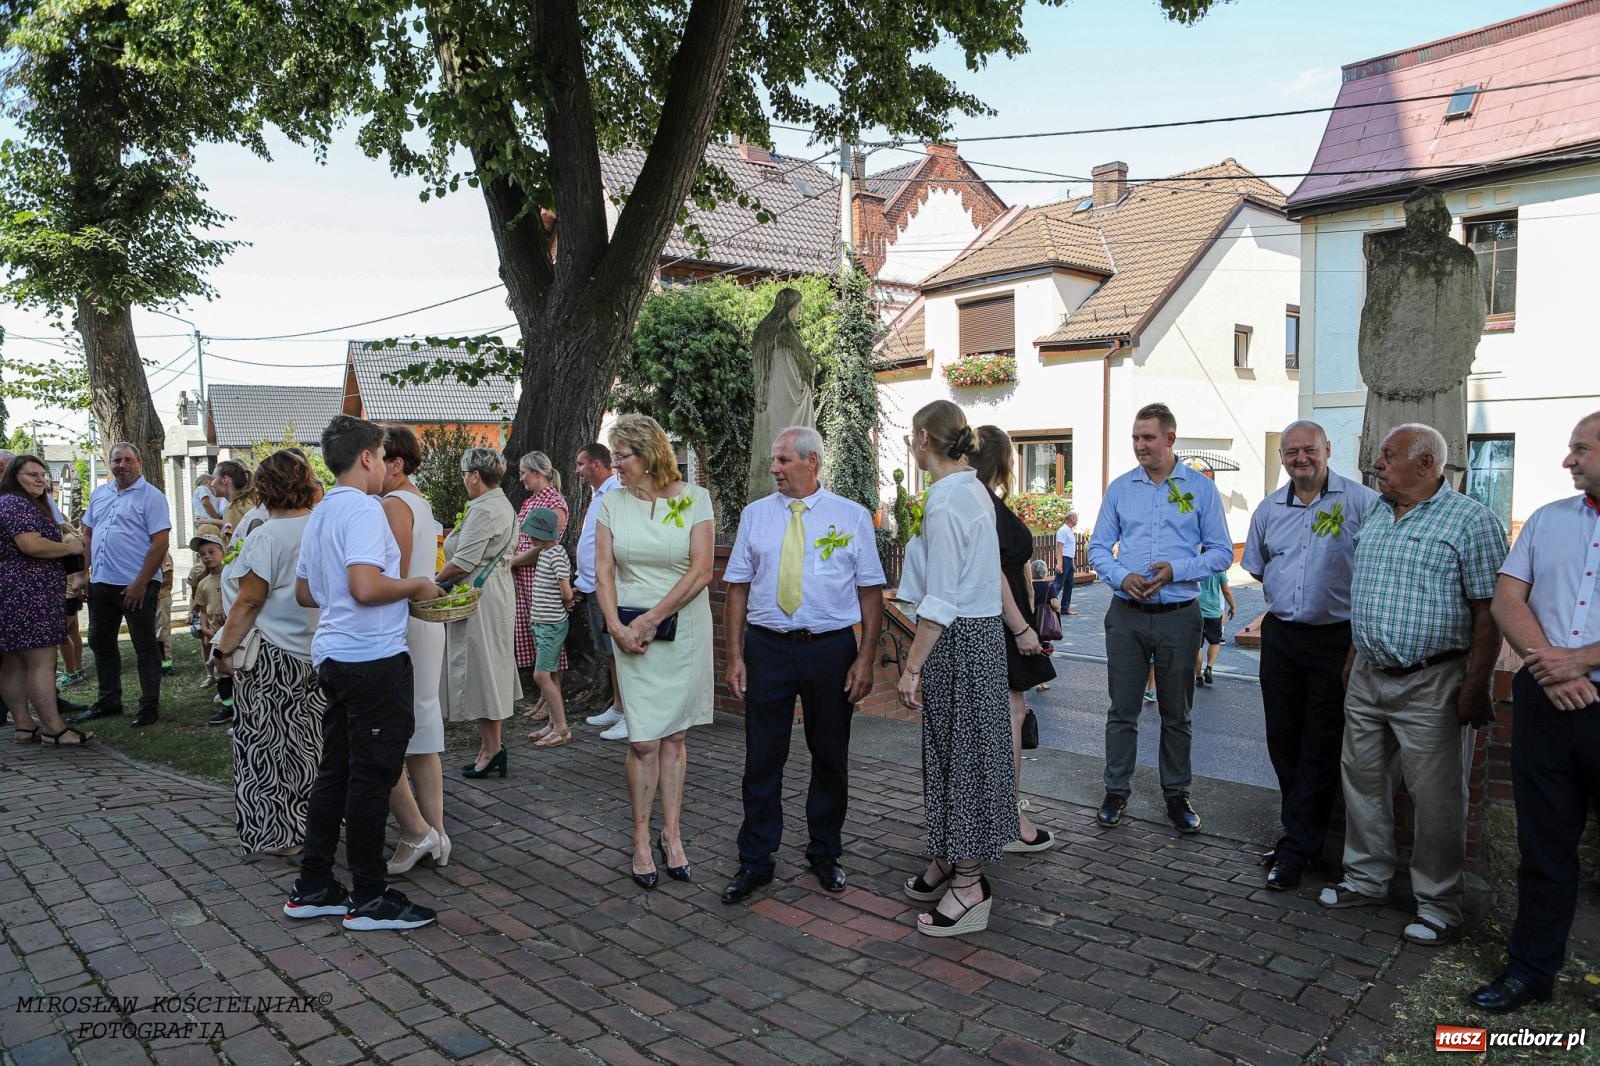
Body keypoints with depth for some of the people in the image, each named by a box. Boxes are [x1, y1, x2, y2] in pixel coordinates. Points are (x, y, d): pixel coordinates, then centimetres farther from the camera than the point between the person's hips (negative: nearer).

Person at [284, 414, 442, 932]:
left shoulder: (320, 513, 15)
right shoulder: (364, 508, -15)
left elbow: (304, 592, 22)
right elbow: (366, 587, -27)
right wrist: (416, 586, -12)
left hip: (333, 654, 10)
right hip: (373, 657, -10)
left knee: (336, 770, 15)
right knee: (371, 776, -2)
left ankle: (312, 888, 23)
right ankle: (369, 898, 8)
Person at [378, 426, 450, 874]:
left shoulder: (393, 505, -13)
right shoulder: (421, 503, 17)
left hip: (400, 629, -10)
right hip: (427, 624, 10)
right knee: (422, 732, 12)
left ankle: (416, 832, 0)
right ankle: (435, 834, 17)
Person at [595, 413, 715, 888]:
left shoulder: (693, 498, -3)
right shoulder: (612, 502, 4)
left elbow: (700, 572, -10)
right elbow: (603, 572, 2)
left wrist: (651, 619, -12)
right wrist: (615, 625, -12)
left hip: (685, 626, -1)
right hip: (633, 633, 1)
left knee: (674, 736, 7)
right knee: (643, 741, -1)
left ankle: (672, 835, 19)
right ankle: (642, 842, 13)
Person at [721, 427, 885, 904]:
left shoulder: (852, 516, 0)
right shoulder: (755, 514, 5)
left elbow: (871, 593, -2)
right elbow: (738, 589, 4)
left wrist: (865, 659, -8)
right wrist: (735, 656, -2)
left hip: (831, 649, -1)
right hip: (768, 648, 1)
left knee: (830, 757, 12)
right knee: (762, 758, 5)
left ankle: (825, 855, 30)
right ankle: (755, 862, 19)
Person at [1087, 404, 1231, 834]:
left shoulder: (1201, 488, 0)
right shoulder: (1119, 489, 6)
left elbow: (1221, 553, 0)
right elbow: (1098, 548, 8)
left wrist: (1176, 570, -16)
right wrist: (1122, 576, -12)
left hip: (1178, 617, -1)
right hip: (1126, 615, 1)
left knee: (1176, 713, 11)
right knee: (1122, 710, 7)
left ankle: (1176, 795, 24)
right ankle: (1116, 791, 18)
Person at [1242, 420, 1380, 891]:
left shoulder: (1361, 502, -8)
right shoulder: (1269, 508, 8)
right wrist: (1288, 594, 13)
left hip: (1336, 639, -5)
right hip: (1280, 635, 5)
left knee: (1320, 746, 1)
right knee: (1282, 739, 12)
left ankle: (1296, 848, 8)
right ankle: (1306, 830, 29)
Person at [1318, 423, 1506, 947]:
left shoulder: (1471, 521, -10)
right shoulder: (1375, 515, 12)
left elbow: (1488, 610, -13)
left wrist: (1476, 685, -17)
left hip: (1430, 685, -7)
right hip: (1367, 677, 7)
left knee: (1435, 797, 2)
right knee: (1362, 780, 14)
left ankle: (1438, 905, 17)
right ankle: (1366, 879, 29)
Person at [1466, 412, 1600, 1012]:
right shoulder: (1546, 521, 10)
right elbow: (1506, 601, 4)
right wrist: (1550, 668, -10)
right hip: (1543, 703, 4)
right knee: (1543, 843, 12)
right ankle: (1532, 968, 23)